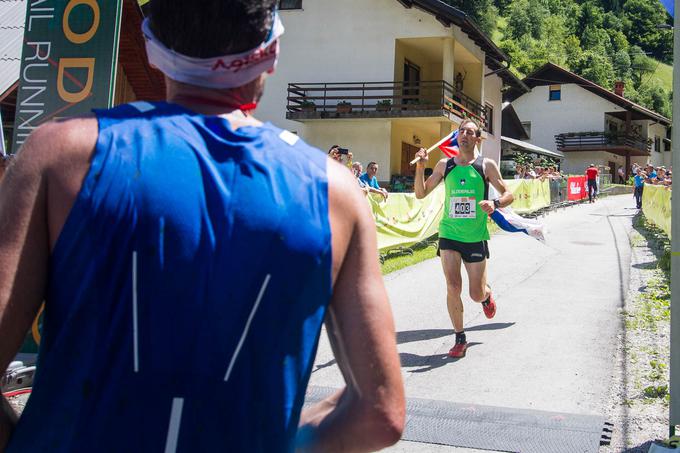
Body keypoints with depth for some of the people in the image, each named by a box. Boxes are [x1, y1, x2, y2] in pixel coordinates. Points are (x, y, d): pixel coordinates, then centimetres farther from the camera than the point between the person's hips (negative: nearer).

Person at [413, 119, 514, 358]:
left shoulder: (486, 165, -1)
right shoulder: (444, 165, 5)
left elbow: (508, 195, 0)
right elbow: (421, 194, 8)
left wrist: (494, 203, -22)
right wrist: (420, 167, -7)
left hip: (476, 237, -1)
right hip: (449, 233, 1)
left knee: (476, 294, 3)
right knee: (453, 287, -9)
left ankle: (487, 295, 42)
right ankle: (460, 339, 6)